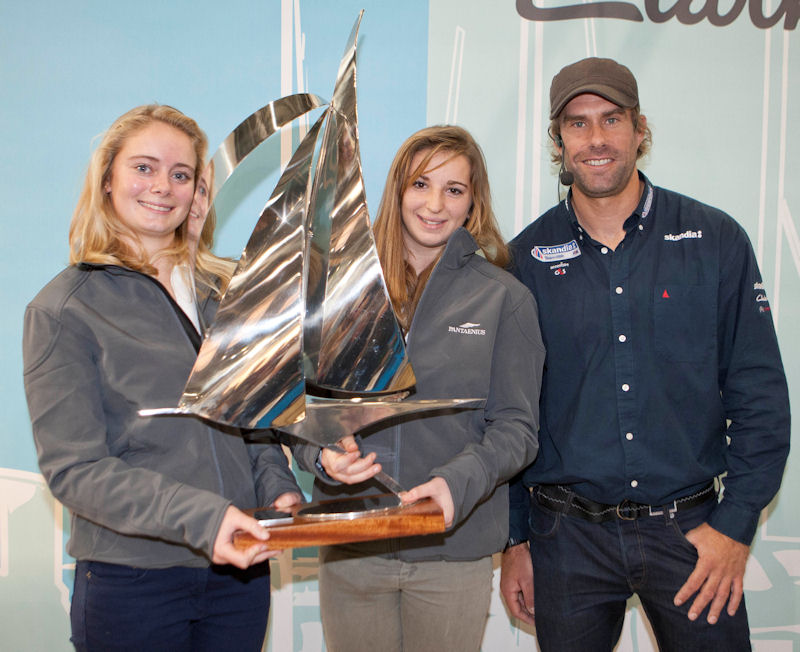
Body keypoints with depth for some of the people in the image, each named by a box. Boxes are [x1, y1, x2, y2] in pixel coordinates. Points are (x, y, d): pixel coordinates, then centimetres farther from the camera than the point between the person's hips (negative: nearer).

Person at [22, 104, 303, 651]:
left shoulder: (225, 293, 9)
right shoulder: (62, 310, -6)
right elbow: (74, 468, -13)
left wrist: (278, 487, -5)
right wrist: (197, 516, -25)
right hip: (131, 583, -4)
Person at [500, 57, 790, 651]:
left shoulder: (716, 240, -1)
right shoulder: (527, 258, -1)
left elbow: (759, 393, 1)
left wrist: (736, 523, -5)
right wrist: (514, 539, 3)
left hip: (689, 531, 0)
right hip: (567, 535, 0)